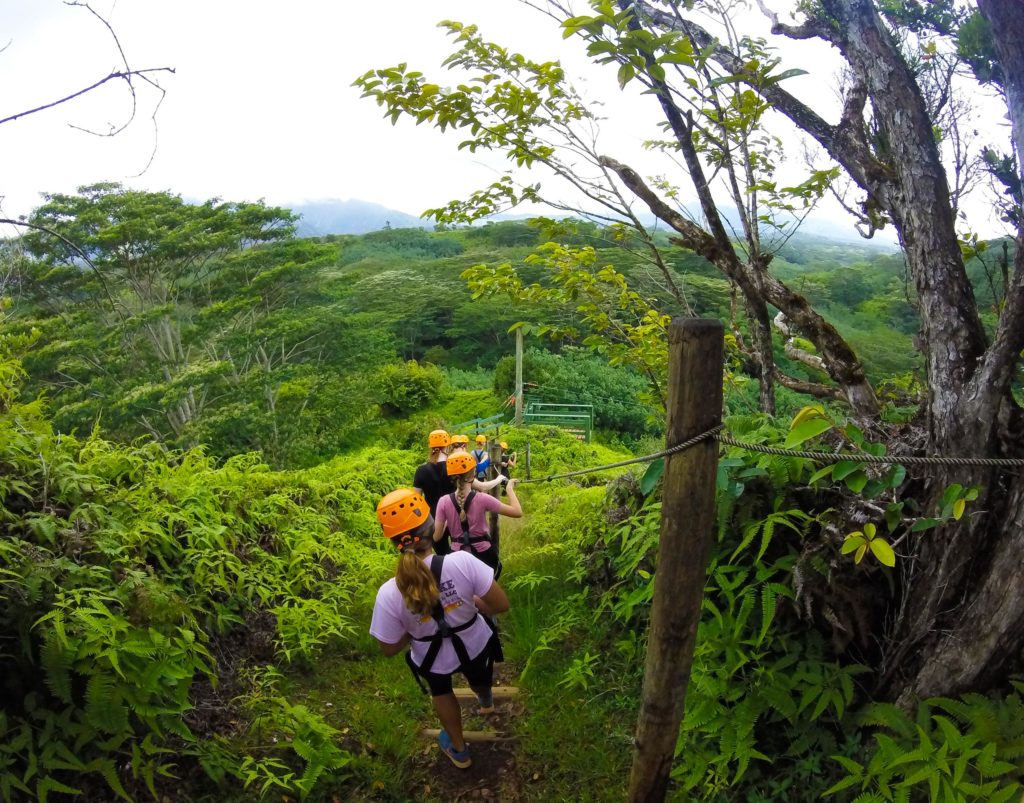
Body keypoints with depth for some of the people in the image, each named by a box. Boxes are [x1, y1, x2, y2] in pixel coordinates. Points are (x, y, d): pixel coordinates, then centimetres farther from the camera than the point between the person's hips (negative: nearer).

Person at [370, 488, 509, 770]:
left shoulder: (389, 593, -33)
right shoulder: (462, 562, -35)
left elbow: (390, 648, -18)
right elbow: (501, 605, -25)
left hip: (435, 660, -1)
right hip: (476, 645, 1)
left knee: (441, 691, 36)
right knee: (478, 678, 39)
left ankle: (459, 749, 60)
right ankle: (486, 700, 74)